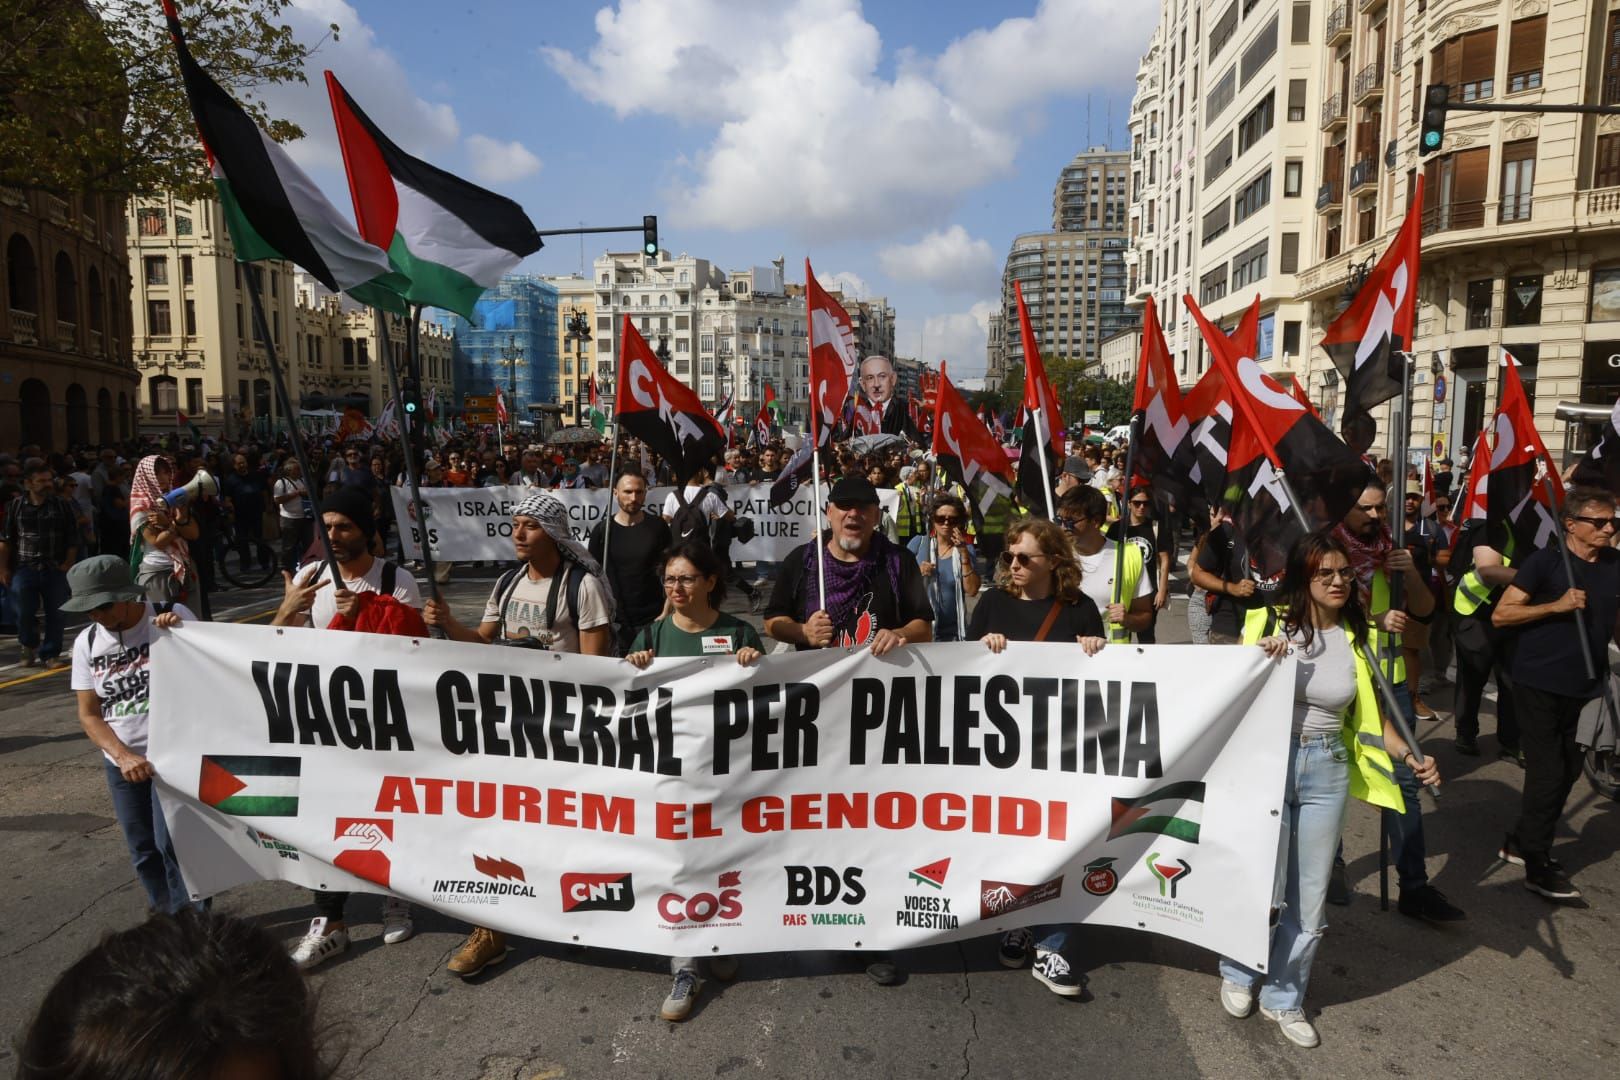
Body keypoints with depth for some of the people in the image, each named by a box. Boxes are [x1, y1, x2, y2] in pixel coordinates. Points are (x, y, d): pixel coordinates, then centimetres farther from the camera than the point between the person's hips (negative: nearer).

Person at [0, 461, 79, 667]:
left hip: (55, 571, 0)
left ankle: (50, 654, 15)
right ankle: (30, 647, 31)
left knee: (54, 614, 3)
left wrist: (67, 564, -3)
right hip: (24, 570, 0)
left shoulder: (63, 505, 2)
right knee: (25, 613, 4)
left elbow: (72, 539, 4)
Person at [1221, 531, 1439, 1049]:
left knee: (1309, 897, 10)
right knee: (1263, 887, 2)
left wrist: (1410, 755, -5)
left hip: (1327, 772, 3)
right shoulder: (1268, 622, -6)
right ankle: (1239, 974, 30)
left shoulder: (1356, 638, 4)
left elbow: (1368, 716, 11)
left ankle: (1284, 998, 29)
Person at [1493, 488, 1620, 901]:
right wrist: (1556, 606, -21)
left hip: (1583, 686, 6)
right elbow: (1500, 615, -13)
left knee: (1568, 770, 13)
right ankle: (1538, 868, 6)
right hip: (1540, 683, -6)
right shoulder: (1545, 562, -10)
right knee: (1547, 771, -4)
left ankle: (1521, 841, 29)